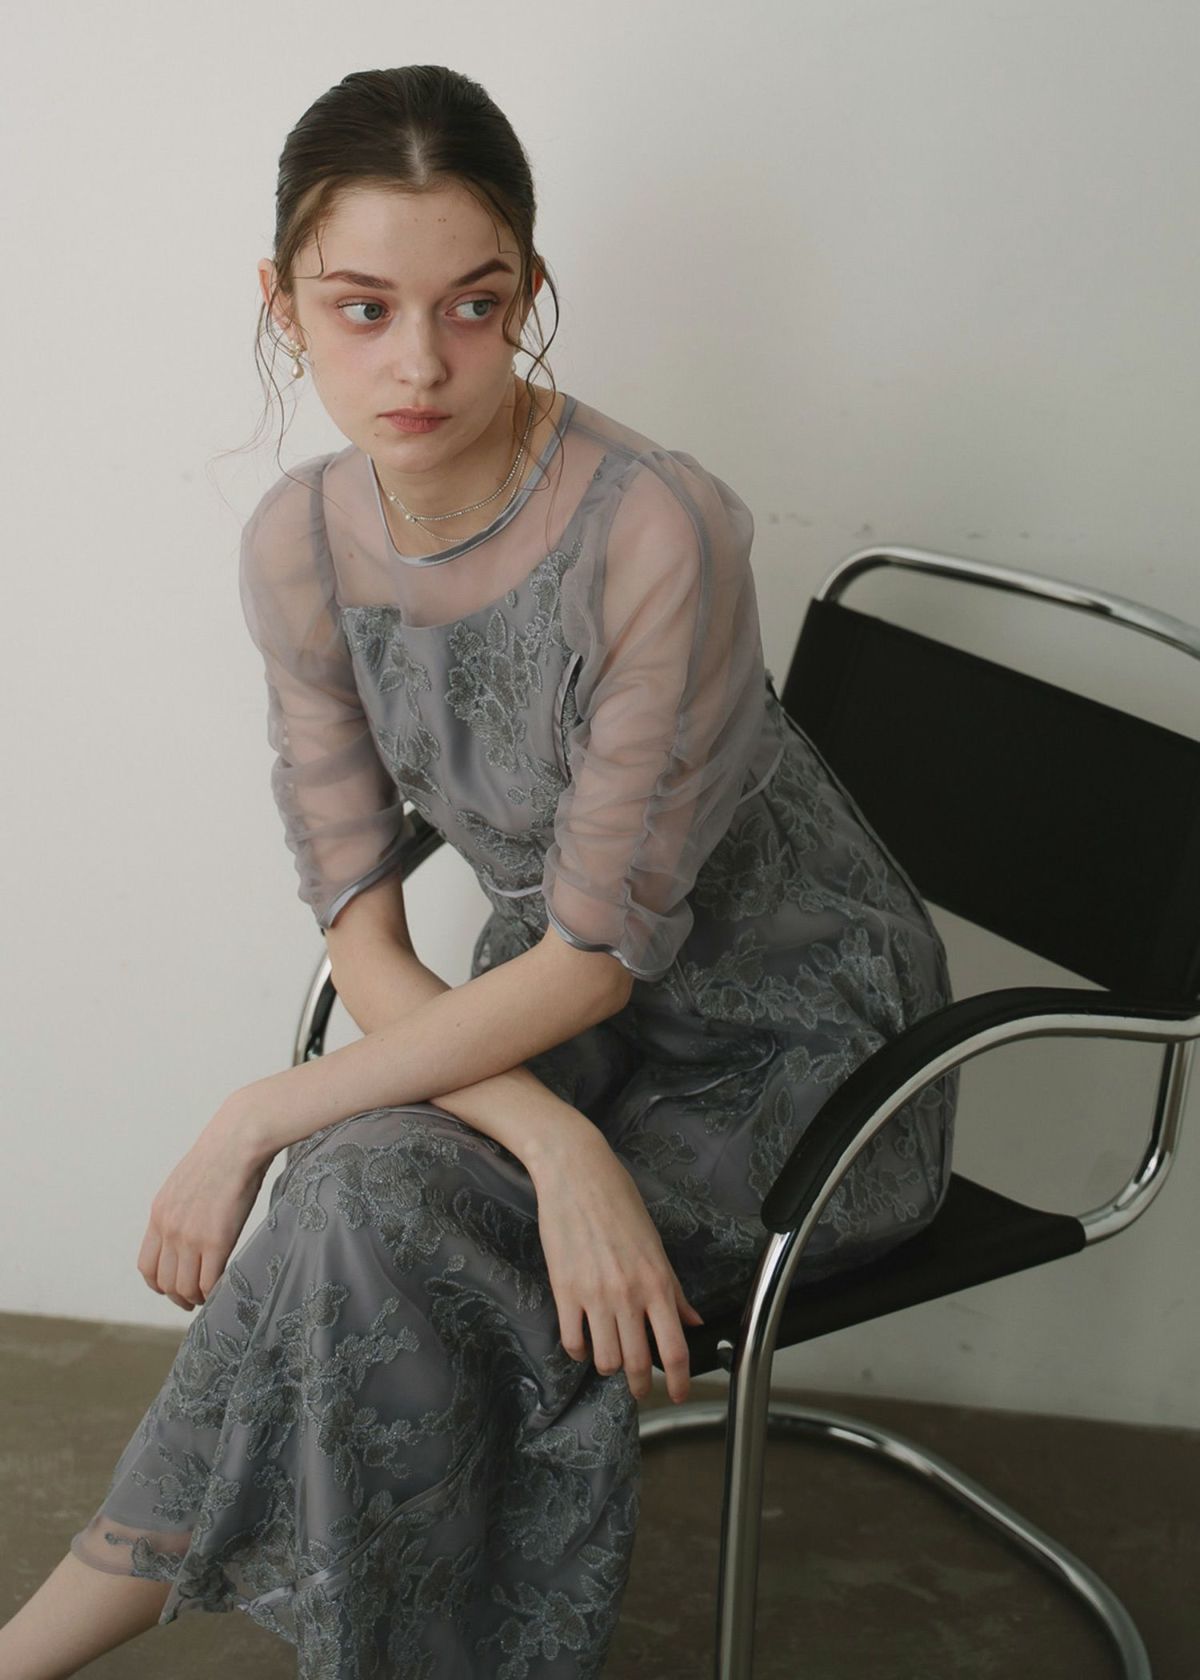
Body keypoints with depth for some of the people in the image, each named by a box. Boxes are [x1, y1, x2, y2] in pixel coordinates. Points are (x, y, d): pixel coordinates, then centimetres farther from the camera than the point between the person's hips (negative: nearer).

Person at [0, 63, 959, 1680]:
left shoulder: (659, 533, -29)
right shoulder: (300, 543, -10)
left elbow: (599, 953, -23)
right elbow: (364, 937, -10)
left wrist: (263, 1117, -21)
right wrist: (555, 1143, -28)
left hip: (790, 1017, -4)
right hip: (557, 1012, 5)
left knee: (374, 1202, -26)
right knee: (371, 1184, -26)